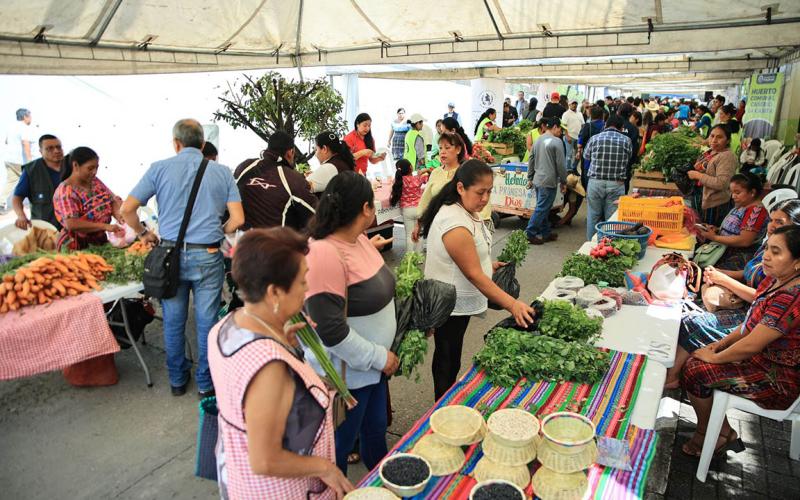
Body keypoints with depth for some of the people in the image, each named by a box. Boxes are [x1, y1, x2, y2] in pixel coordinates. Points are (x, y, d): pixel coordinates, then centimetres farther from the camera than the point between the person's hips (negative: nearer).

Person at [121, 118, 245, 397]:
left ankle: (177, 380, 30)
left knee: (173, 322, 15)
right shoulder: (221, 172, 3)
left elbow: (127, 209, -1)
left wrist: (143, 233, 16)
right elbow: (237, 219, -4)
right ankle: (205, 383, 22)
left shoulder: (160, 169, 1)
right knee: (207, 322, 9)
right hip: (208, 256, -1)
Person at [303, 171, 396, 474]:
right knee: (339, 445, 15)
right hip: (346, 373, -9)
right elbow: (330, 329, -28)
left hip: (373, 362, 9)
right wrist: (379, 357, -19)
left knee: (376, 428, 28)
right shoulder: (325, 253, -29)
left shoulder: (358, 238, -1)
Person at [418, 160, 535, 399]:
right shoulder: (455, 223, -28)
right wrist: (513, 305, -32)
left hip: (459, 301, 10)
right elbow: (474, 274, -30)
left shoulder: (466, 211, 3)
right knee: (448, 360, 5)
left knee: (449, 356, 22)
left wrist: (489, 264, 6)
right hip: (450, 305, -10)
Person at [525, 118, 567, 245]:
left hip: (537, 180, 8)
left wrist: (530, 178, 23)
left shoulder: (538, 140, 11)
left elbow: (532, 161, 16)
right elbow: (561, 164, -11)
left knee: (543, 208, 15)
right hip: (549, 181, -8)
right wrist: (563, 182, -2)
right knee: (542, 208, -2)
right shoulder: (556, 141, -12)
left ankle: (546, 233, 23)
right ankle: (530, 234, 0)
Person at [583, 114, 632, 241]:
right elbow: (629, 159, 9)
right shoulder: (626, 140, -3)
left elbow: (586, 156, 12)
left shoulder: (594, 138, -3)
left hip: (595, 182, 1)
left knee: (593, 216, 12)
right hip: (617, 184, -1)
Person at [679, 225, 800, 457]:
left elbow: (751, 345, -28)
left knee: (696, 371, -13)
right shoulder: (774, 280, -1)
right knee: (695, 359, 3)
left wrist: (715, 357, -12)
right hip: (762, 358, 9)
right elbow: (752, 324, 12)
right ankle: (724, 434, 15)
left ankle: (704, 435, 15)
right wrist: (721, 344, 3)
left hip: (780, 381, -9)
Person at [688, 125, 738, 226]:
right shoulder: (709, 152, 8)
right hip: (699, 201, 9)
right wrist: (692, 172, 6)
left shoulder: (726, 157, -18)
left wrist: (698, 175, -22)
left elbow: (721, 183, -28)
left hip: (714, 206, -9)